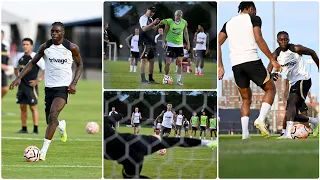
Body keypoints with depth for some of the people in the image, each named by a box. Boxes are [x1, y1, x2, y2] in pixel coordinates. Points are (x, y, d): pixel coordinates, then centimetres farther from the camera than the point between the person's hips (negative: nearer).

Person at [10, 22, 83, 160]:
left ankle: (43, 151, -24)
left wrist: (74, 83, -7)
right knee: (50, 121, 9)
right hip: (49, 87, 4)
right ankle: (61, 125, 49)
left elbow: (79, 65, 7)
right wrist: (19, 77, -7)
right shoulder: (45, 46, -1)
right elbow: (32, 62, 6)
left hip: (63, 87, -3)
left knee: (53, 115, -23)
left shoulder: (72, 48, -6)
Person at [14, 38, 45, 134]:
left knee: (33, 107, -5)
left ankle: (35, 129, -3)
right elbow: (16, 68, 26)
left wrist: (38, 80, -11)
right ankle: (24, 129, 15)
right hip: (21, 85, 6)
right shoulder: (19, 56, 7)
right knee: (22, 107, 8)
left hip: (31, 86, -6)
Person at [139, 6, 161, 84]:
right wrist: (153, 23, -25)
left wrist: (158, 25, 6)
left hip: (150, 42, 9)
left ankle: (151, 79, 15)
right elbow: (144, 29, -21)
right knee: (144, 60, -9)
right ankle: (143, 79, -10)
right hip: (144, 43, -9)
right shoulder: (143, 18, -8)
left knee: (152, 60, 10)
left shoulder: (150, 19, 18)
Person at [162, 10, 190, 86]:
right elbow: (165, 32, 0)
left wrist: (188, 43, 11)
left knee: (180, 63, -2)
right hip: (170, 44, -2)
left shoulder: (184, 22, 1)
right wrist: (164, 41, -8)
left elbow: (185, 33, 12)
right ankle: (166, 77, 15)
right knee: (168, 62, -3)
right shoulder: (169, 21, -7)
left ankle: (179, 80, 3)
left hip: (180, 45, 3)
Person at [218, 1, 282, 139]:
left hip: (235, 64, 4)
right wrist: (272, 60, -5)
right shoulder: (253, 18, 7)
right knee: (270, 88, 14)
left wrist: (220, 66, 12)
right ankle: (261, 119, -9)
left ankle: (245, 133, 1)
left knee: (246, 99, 17)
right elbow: (258, 39, -7)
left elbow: (217, 44, 11)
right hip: (252, 60, -4)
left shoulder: (228, 23, 21)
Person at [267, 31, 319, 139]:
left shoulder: (296, 49, -9)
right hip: (293, 83, 7)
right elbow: (269, 68, -12)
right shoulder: (276, 54, 1)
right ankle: (314, 121, 33)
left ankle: (288, 133, -42)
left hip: (303, 80, -7)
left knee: (291, 103, -28)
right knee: (293, 115, 8)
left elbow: (312, 53, 6)